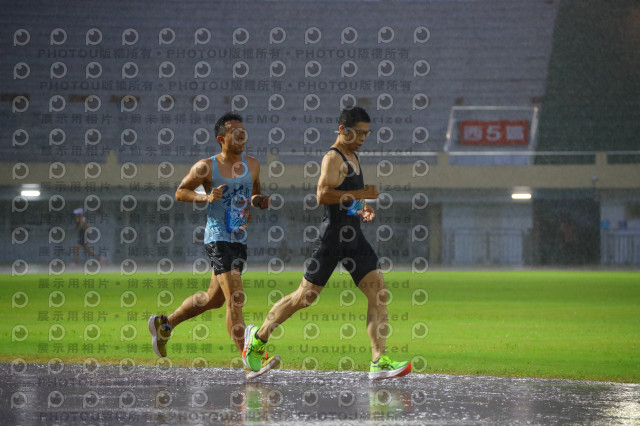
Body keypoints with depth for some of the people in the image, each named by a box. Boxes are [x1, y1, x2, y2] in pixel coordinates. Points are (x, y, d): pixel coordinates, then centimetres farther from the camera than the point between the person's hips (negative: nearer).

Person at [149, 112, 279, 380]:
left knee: (214, 298, 18)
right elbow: (180, 192, 3)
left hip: (240, 239, 7)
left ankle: (164, 324, 39)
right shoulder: (206, 167, -7)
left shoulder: (252, 165, 8)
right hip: (218, 237, -7)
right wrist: (206, 197, -15)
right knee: (235, 300, -15)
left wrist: (260, 201, 0)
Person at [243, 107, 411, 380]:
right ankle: (258, 336, 19)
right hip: (332, 238, -8)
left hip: (353, 238, 8)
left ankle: (379, 362, -10)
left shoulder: (353, 157, 18)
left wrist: (360, 208, 13)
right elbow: (323, 195, -26)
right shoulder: (333, 158, -12)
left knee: (378, 292, -5)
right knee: (305, 297, 0)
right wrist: (361, 194, -23)